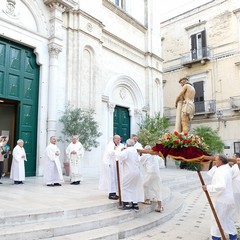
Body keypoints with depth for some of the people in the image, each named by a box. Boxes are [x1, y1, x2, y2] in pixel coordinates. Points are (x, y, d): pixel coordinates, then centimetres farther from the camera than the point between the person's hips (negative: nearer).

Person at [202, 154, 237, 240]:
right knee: (228, 219, 22)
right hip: (228, 199, 10)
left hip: (221, 201, -10)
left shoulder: (221, 172, -25)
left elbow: (221, 186, -37)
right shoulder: (227, 168, 5)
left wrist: (208, 187, -31)